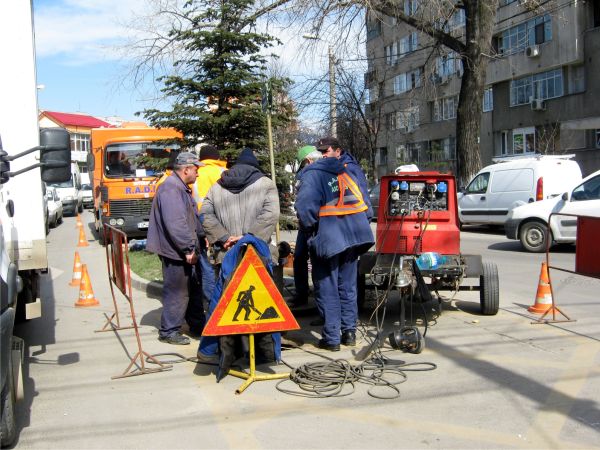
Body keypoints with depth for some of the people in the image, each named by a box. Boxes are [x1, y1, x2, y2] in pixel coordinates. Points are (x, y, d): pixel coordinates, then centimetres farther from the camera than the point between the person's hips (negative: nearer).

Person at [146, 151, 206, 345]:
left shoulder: (182, 188, 15)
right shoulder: (171, 189, -21)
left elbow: (193, 216, 23)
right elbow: (176, 223, -28)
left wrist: (202, 235, 12)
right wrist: (189, 248, -24)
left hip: (184, 251, 11)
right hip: (174, 250, -11)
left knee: (192, 287, 19)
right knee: (177, 291, -1)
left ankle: (197, 324, 32)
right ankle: (169, 331, 11)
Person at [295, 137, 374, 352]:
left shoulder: (313, 174, -9)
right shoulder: (353, 170, 7)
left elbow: (305, 206, -19)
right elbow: (366, 202, 9)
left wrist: (309, 228, -2)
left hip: (327, 238, -5)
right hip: (354, 236, 5)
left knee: (327, 289, 4)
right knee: (348, 287, 16)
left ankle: (332, 338, 7)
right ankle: (349, 332, 22)